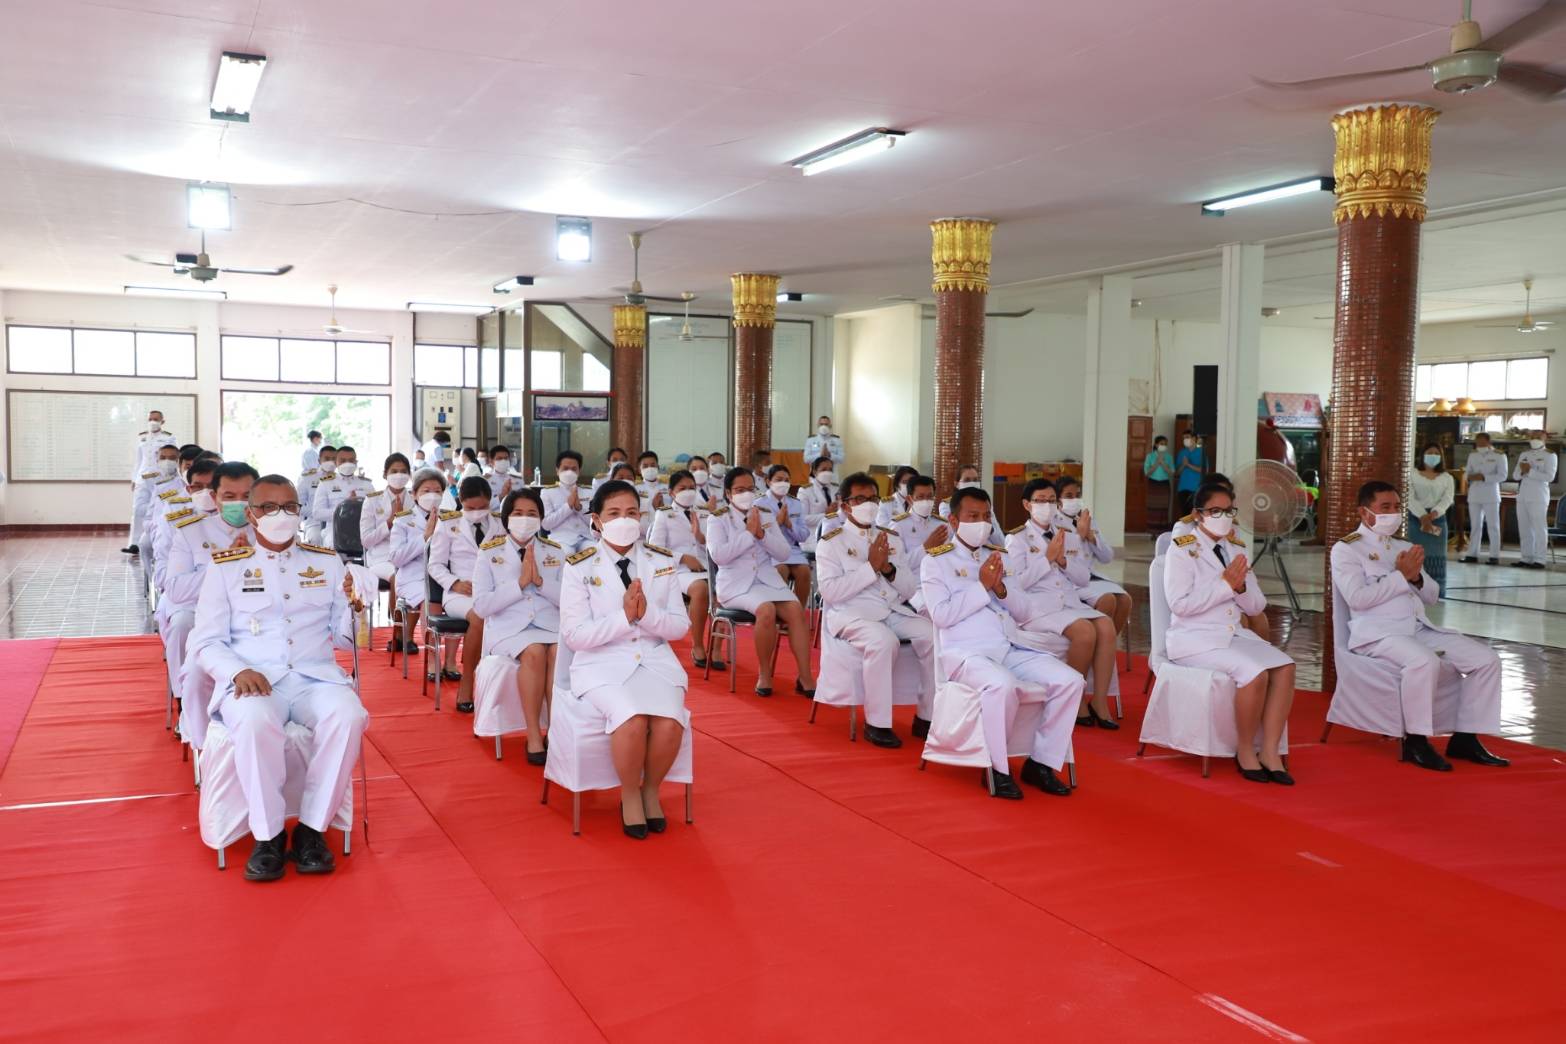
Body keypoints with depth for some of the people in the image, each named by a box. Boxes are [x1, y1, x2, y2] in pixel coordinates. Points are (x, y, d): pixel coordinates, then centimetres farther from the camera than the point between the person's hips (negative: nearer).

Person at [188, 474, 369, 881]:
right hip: (251, 680, -2)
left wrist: (353, 609, -10)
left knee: (348, 716, -32)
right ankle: (267, 835, -19)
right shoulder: (225, 566, 9)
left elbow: (343, 638, 13)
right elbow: (206, 642, 5)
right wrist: (239, 671, -15)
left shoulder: (327, 562, 14)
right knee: (255, 722, -37)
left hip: (315, 677, 2)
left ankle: (312, 828, -17)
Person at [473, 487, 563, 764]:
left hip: (551, 625, 2)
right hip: (508, 627, -2)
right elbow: (481, 606, -4)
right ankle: (534, 736, -25)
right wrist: (520, 582, -11)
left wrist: (540, 580, -11)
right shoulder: (489, 552, 6)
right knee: (534, 652, -34)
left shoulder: (556, 552, 12)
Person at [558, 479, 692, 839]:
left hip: (655, 659, 3)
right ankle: (630, 795, -4)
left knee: (670, 721, -27)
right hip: (602, 663, -3)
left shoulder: (662, 562, 6)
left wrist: (647, 613, -15)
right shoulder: (580, 566, -3)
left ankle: (651, 790, 3)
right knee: (632, 719, -32)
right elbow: (573, 635, -8)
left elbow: (680, 627, 5)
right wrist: (622, 617, -19)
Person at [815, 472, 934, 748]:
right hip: (850, 613, -5)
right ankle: (877, 723, -22)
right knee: (883, 640, -35)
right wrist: (871, 567, -15)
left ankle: (928, 716, -9)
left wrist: (889, 568, -7)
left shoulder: (891, 539, 17)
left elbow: (912, 590, 12)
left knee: (933, 634, -21)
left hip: (894, 611, 5)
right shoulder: (830, 543, 2)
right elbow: (830, 591, -13)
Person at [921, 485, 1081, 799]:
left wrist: (1001, 589, -5)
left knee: (1070, 680, -14)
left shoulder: (1000, 555, 18)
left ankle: (1041, 762, -3)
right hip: (965, 652, -6)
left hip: (1010, 648, 6)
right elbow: (941, 616, -10)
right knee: (1002, 685, -37)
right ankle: (997, 769, -17)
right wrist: (982, 586, -11)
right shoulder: (936, 561, 2)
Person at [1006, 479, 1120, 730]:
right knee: (1085, 631, -30)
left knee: (1106, 625, -23)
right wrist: (1047, 558, -11)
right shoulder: (1017, 538, 2)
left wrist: (1063, 560, -4)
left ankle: (1099, 700, -19)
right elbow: (1016, 584, -9)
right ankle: (1077, 698, -11)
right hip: (1038, 606, -6)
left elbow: (1083, 578, 14)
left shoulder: (1065, 534, 18)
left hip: (1071, 602, 6)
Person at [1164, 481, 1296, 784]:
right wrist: (1225, 584, -17)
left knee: (1285, 666, -18)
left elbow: (1256, 606, 13)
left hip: (1235, 634, 7)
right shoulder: (1182, 549, -5)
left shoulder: (1236, 549, 14)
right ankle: (1245, 751, -11)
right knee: (1255, 672, -29)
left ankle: (1269, 751, -15)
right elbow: (1180, 604, -16)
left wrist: (1241, 586, -9)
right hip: (1195, 639, -7)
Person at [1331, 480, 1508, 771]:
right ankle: (1416, 741, -22)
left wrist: (1417, 576, -1)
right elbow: (1357, 598, -14)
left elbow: (1430, 598, 21)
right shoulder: (1346, 549, 1)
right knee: (1425, 661, -36)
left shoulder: (1405, 547, 23)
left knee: (1487, 659, -7)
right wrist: (1401, 575, -10)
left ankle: (1465, 738, -1)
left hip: (1420, 628, 8)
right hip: (1377, 632, -8)